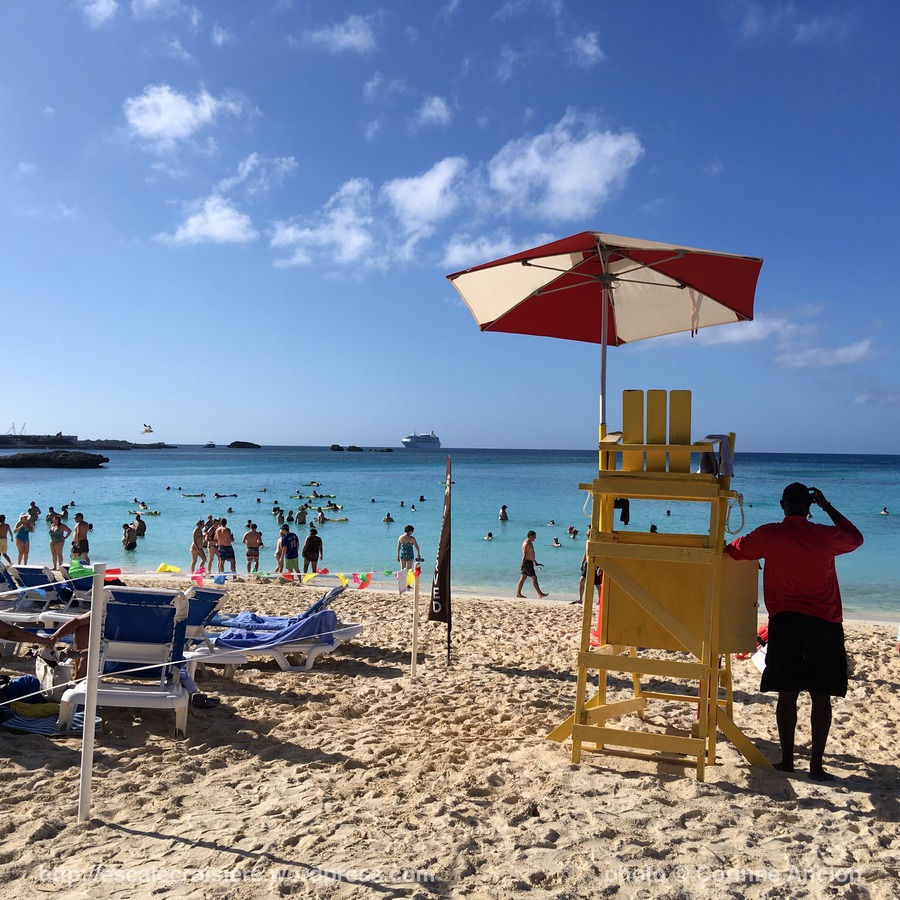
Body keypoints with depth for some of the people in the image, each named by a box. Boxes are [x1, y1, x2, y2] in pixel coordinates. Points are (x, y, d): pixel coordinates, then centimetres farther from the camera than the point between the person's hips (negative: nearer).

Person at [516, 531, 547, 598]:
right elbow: (524, 555, -20)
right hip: (527, 563, -10)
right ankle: (540, 594, -5)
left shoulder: (530, 543, 17)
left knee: (523, 578, 10)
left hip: (529, 563, 10)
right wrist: (523, 565, -23)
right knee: (534, 578, -7)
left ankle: (518, 593, 12)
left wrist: (535, 562, 31)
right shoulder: (526, 543, -16)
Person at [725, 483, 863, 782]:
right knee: (821, 696, 5)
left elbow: (732, 550, 12)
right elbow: (856, 537, 22)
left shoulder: (769, 535, -3)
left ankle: (787, 760, 11)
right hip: (825, 623, 1)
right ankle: (816, 764, 6)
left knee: (787, 693, 5)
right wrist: (827, 507, 23)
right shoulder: (827, 536, -1)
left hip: (786, 622, 0)